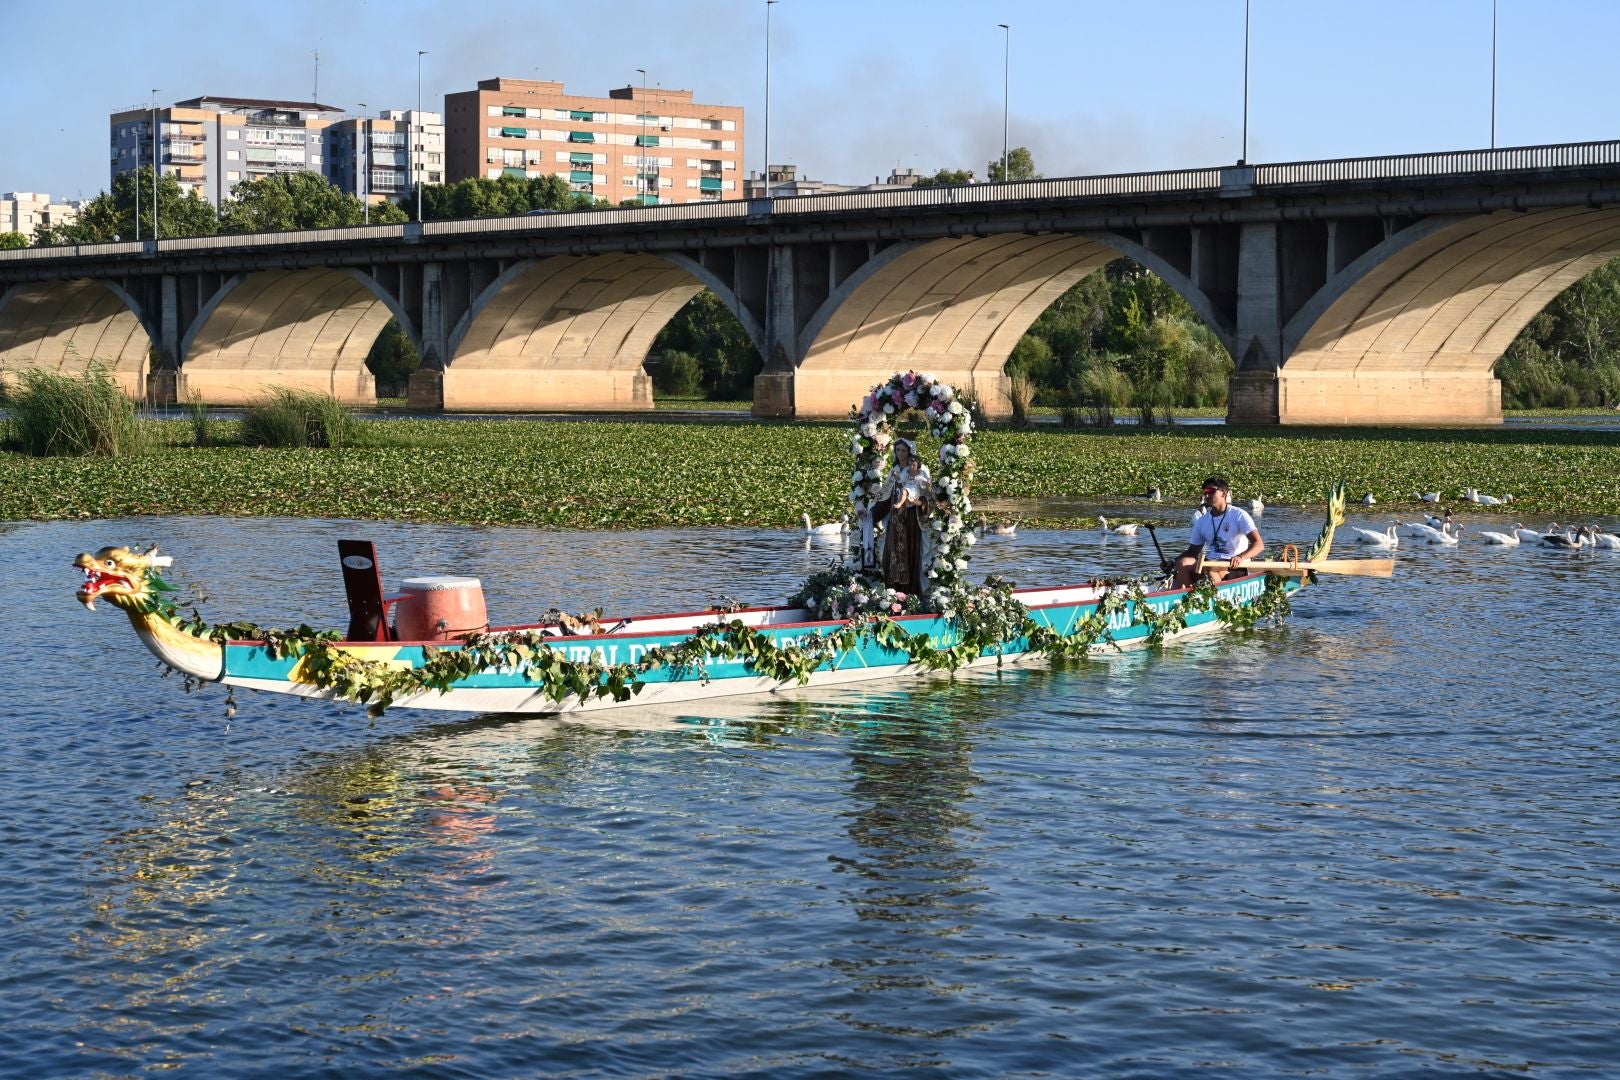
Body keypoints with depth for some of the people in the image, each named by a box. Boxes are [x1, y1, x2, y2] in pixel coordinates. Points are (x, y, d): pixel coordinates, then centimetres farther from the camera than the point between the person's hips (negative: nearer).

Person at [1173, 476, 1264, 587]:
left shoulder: (1238, 515, -6)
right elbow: (1193, 551, 17)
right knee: (1183, 563, -20)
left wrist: (1240, 558, -35)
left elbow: (1259, 545, -15)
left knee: (1209, 568, -36)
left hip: (1236, 567, -6)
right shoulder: (1202, 521, 12)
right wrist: (1173, 563, -3)